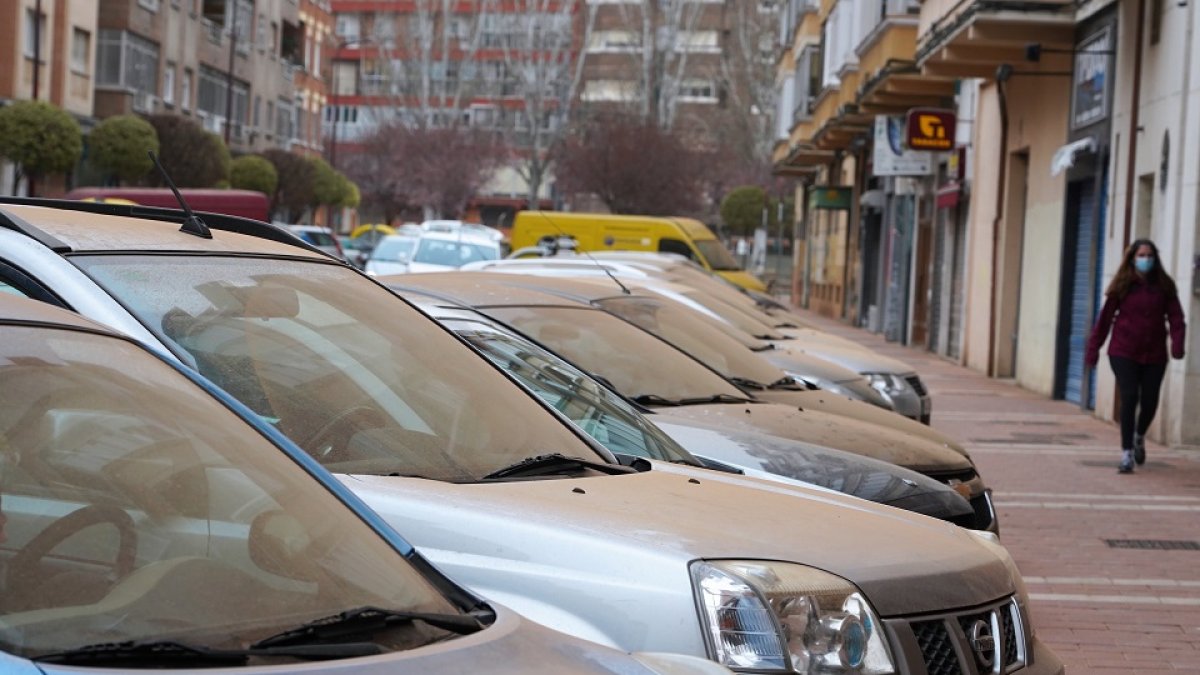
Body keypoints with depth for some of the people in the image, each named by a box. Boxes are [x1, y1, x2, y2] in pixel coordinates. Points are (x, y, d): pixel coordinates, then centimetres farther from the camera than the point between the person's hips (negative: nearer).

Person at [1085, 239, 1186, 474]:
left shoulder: (1164, 286, 4)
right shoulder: (1122, 286, 0)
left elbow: (1175, 317, -2)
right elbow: (1105, 318, 2)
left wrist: (1177, 343, -19)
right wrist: (1093, 349, 0)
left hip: (1154, 355, 2)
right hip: (1124, 354, -2)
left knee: (1149, 401, 4)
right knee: (1129, 399, -10)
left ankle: (1139, 437, 36)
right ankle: (1127, 453, -3)